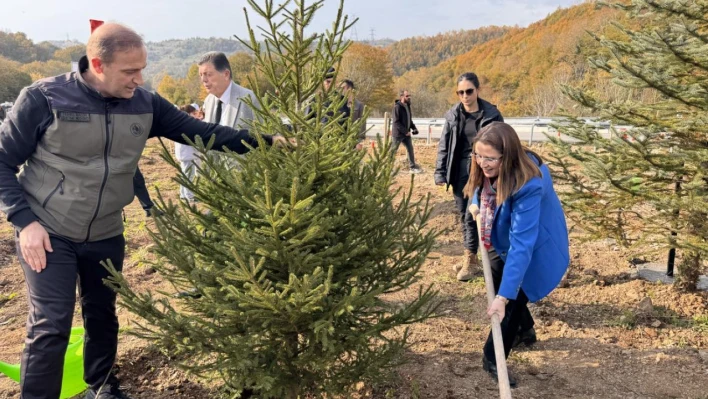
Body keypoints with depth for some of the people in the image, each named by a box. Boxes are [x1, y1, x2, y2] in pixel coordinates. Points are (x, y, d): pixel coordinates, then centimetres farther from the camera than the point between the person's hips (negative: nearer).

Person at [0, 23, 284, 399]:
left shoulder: (145, 105, -6)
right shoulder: (44, 98, -17)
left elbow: (201, 132, -5)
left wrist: (267, 142, -12)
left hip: (106, 235, 4)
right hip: (48, 233, -4)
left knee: (103, 315, 18)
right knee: (51, 326, -6)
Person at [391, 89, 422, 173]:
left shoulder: (407, 106, 9)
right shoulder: (397, 107, -17)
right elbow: (396, 122, -21)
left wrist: (414, 128, 4)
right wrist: (405, 131, -21)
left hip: (406, 133, 8)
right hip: (398, 133, -8)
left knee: (410, 149, 8)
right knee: (393, 150, 2)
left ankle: (413, 167, 16)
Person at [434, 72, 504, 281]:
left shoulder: (492, 114, -5)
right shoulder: (453, 115, 4)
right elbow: (444, 145, 7)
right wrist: (440, 173, 2)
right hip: (459, 171, 4)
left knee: (471, 215, -8)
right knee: (463, 215, 11)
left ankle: (470, 260, 5)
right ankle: (469, 256, 25)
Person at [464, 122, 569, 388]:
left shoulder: (528, 186, -41)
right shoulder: (488, 171, -20)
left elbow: (521, 244, -44)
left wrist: (504, 296, -46)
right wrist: (477, 208, -9)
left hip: (533, 247, -7)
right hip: (500, 241, 7)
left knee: (513, 300, -4)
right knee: (499, 286, 20)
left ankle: (493, 360, 15)